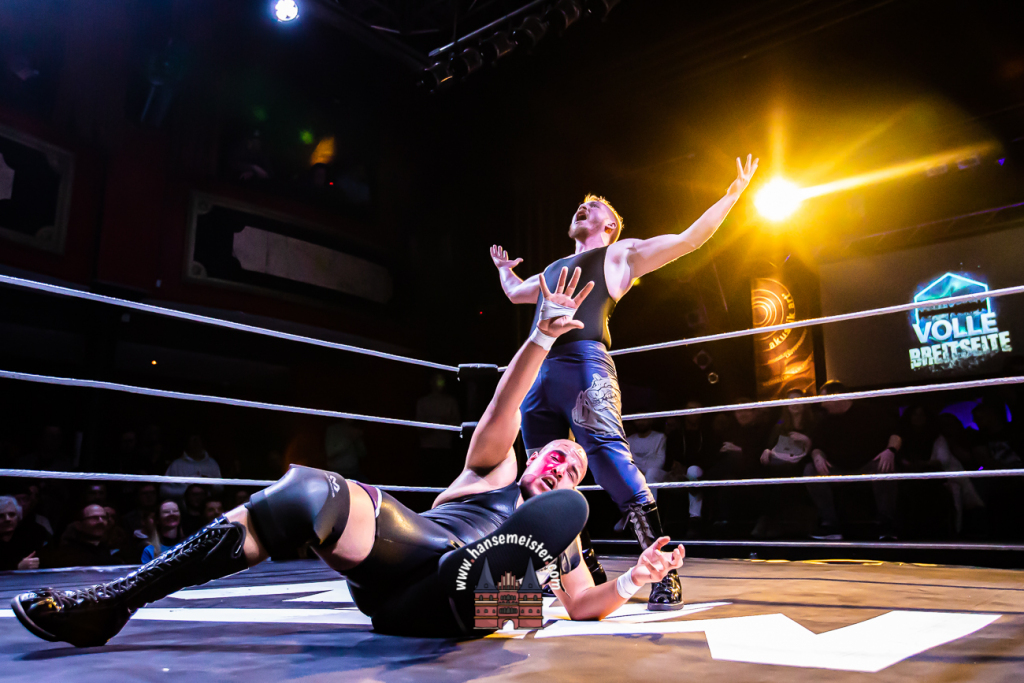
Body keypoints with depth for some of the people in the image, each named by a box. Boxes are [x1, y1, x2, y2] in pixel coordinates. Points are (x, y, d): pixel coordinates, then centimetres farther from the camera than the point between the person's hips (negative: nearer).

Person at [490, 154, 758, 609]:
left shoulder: (620, 254, 18)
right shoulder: (553, 269, 34)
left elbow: (688, 240, 13)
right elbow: (515, 293, 52)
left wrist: (733, 194, 11)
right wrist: (503, 267, 68)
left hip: (584, 365, -7)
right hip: (537, 373, 7)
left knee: (614, 464, -19)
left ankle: (664, 575, -16)